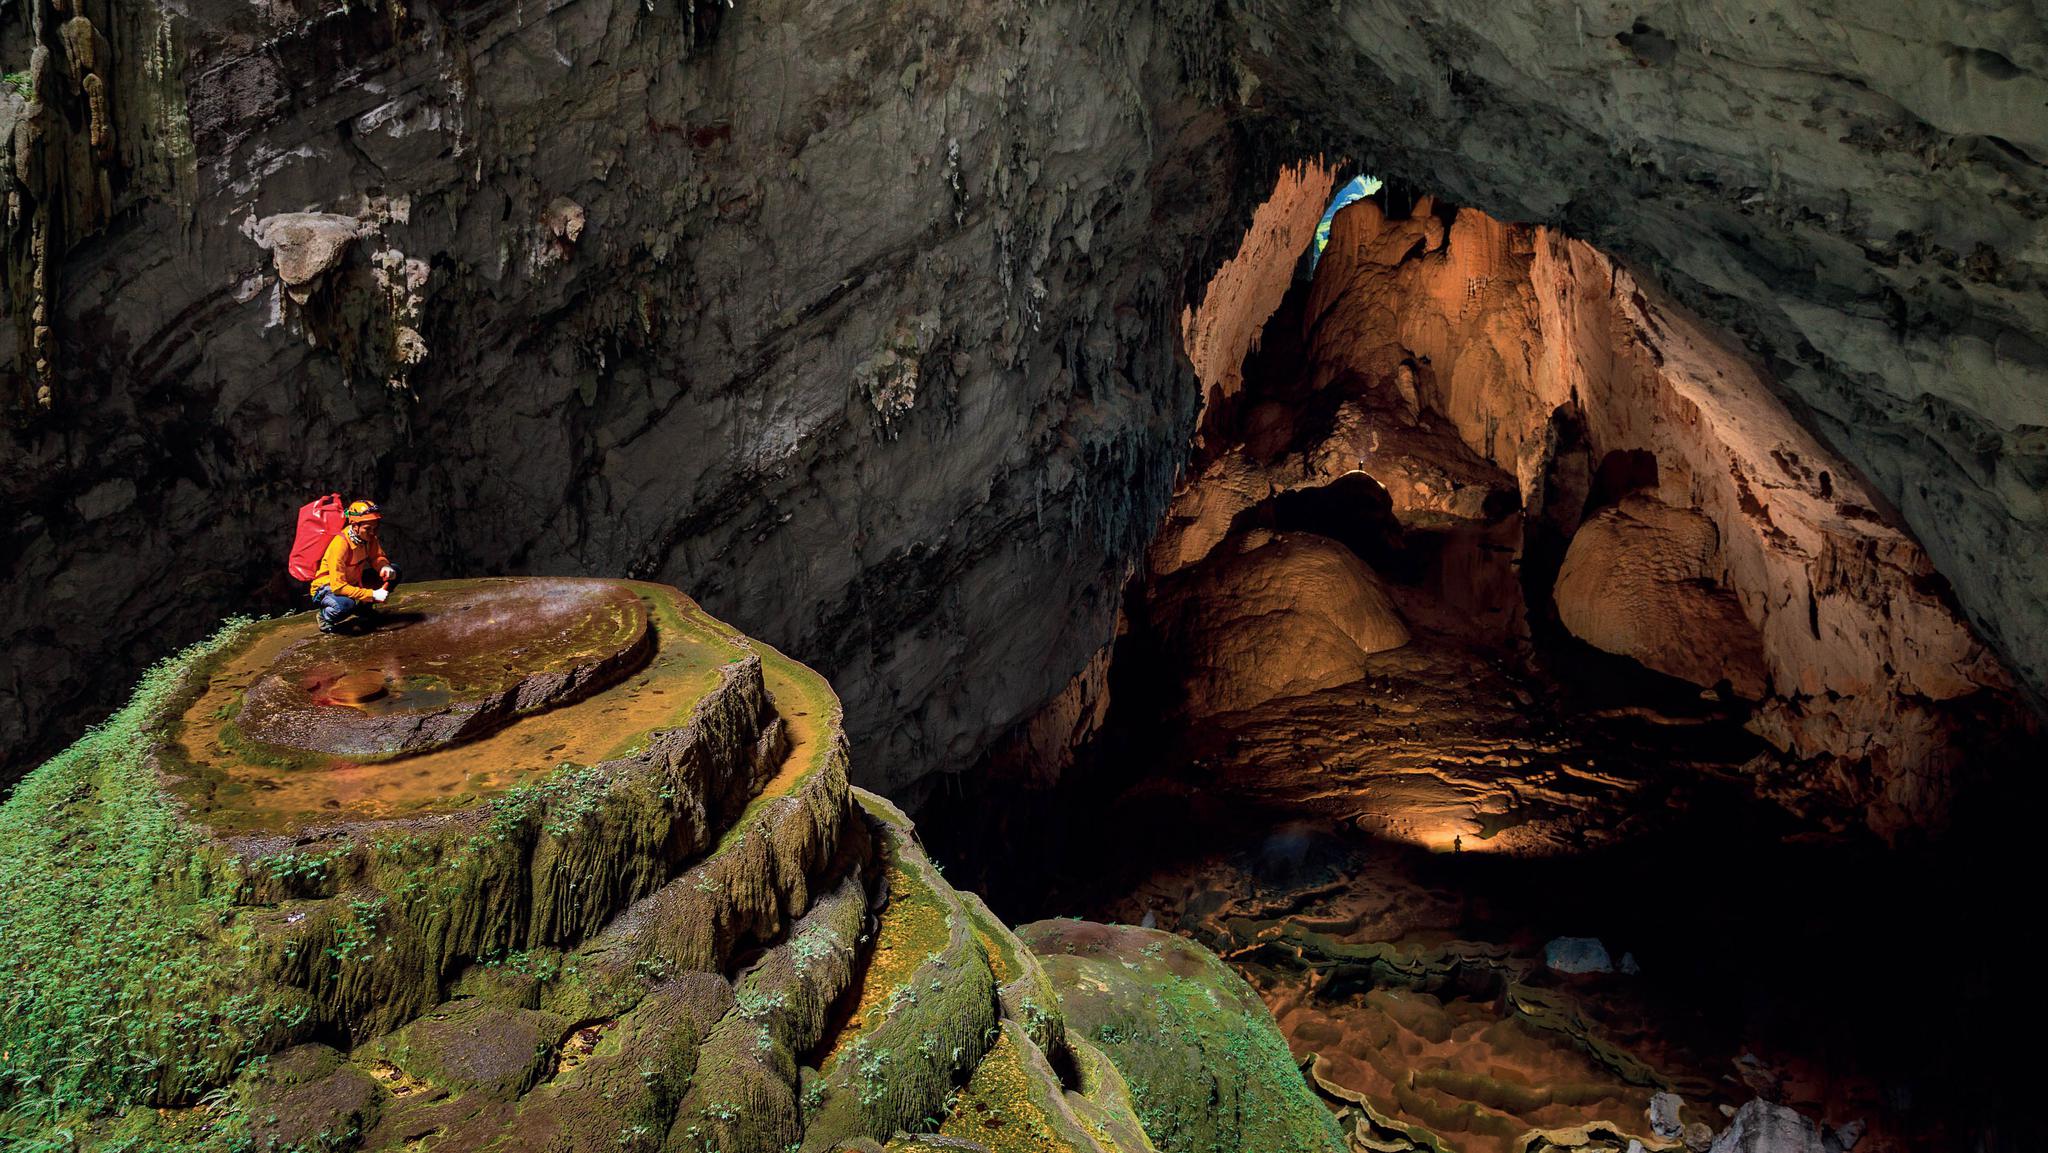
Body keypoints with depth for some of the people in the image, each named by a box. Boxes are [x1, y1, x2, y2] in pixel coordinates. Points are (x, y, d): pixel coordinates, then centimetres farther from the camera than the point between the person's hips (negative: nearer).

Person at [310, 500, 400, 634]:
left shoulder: (368, 536, -12)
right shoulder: (340, 544, -32)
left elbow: (377, 557, 3)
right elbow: (338, 587, -34)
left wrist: (385, 567, -23)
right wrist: (372, 594, -37)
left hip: (352, 582, 8)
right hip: (328, 587, -8)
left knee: (394, 571, -6)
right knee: (346, 604, -41)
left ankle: (362, 608, 12)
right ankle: (325, 616, -5)